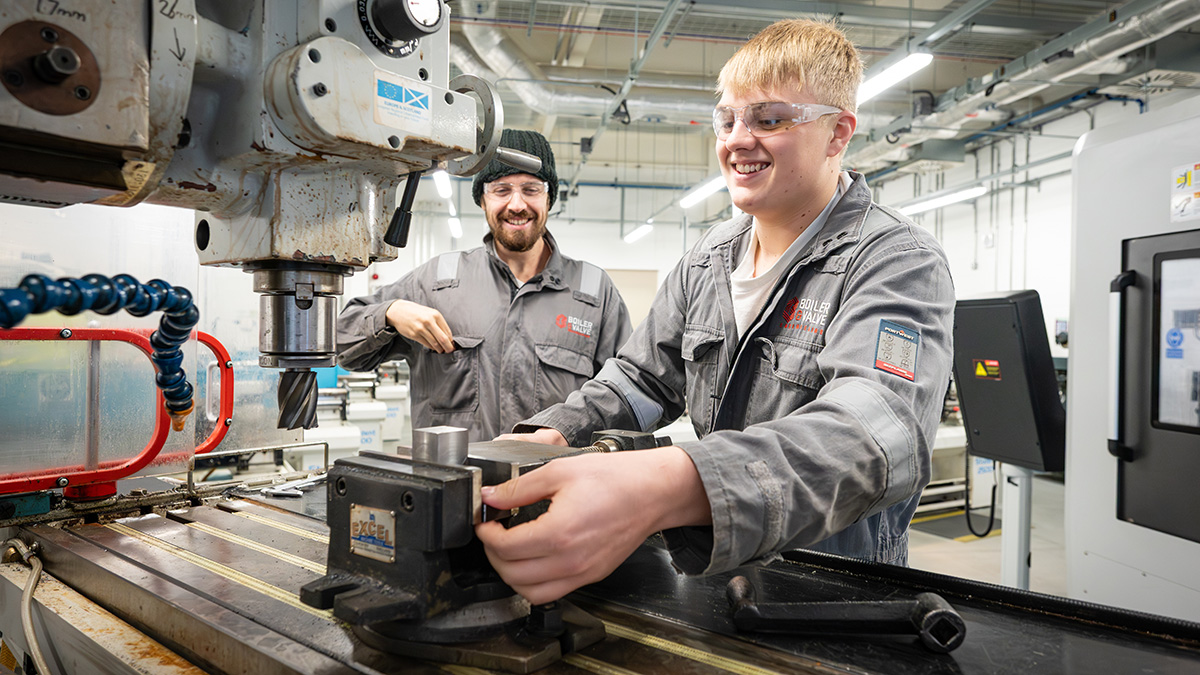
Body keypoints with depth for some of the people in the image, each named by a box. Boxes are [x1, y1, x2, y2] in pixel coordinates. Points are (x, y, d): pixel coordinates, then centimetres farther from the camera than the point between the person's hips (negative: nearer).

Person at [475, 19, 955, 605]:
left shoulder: (901, 264, -13)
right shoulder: (709, 257, 9)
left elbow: (880, 427, -32)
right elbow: (641, 378, 13)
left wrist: (666, 486, -49)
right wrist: (552, 434, -9)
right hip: (710, 576, 5)